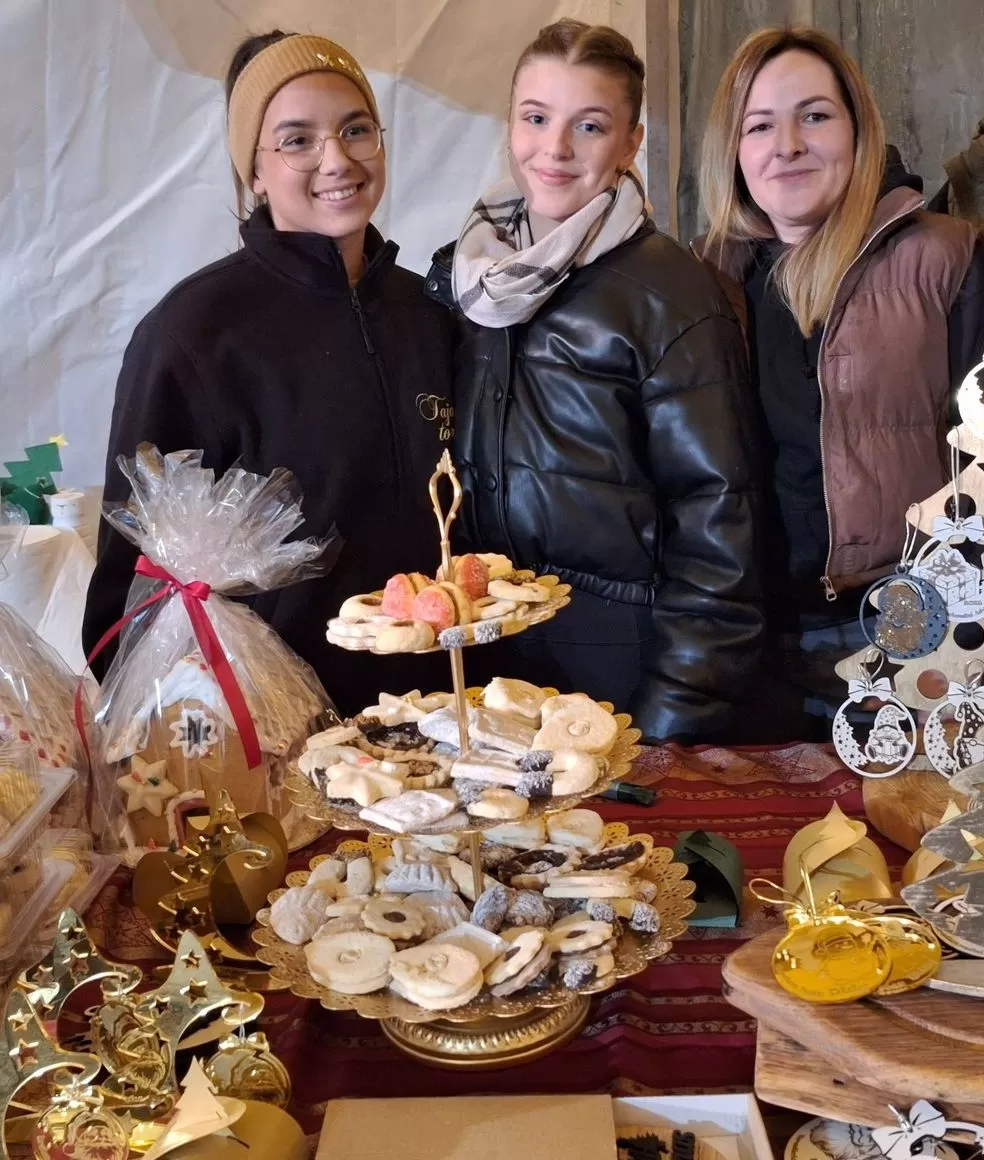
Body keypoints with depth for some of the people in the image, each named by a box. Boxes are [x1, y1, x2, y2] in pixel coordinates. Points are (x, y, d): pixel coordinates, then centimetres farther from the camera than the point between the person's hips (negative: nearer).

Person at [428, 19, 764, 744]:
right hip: (483, 651, 5)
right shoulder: (467, 270, 6)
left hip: (622, 652, -5)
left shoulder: (669, 291, -11)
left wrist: (680, 712, -16)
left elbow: (715, 513, -13)